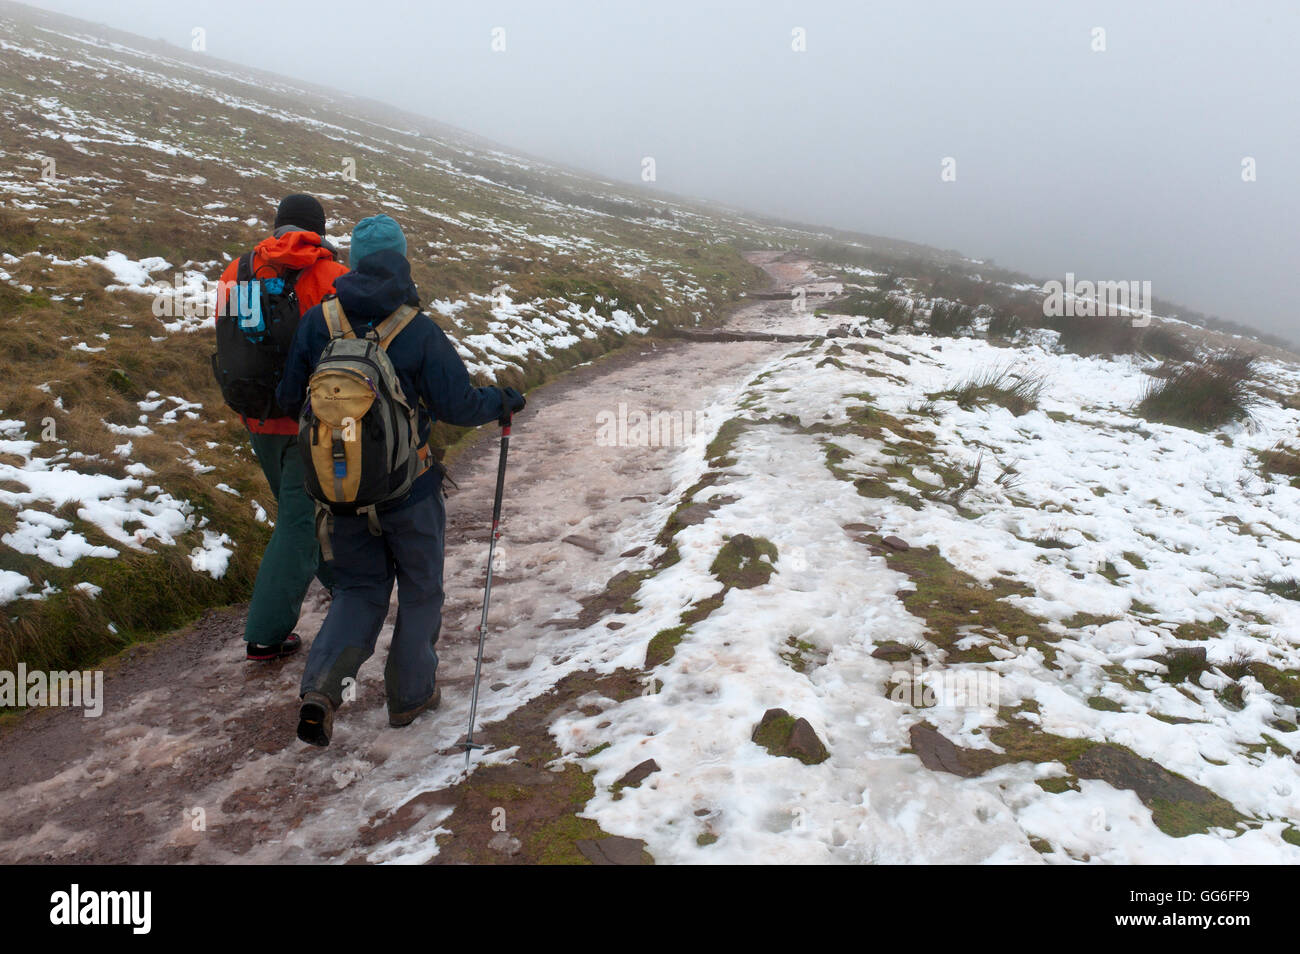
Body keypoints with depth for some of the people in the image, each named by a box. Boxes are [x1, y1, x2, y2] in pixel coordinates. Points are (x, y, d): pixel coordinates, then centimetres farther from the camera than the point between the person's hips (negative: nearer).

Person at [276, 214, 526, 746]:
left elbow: (290, 398, 0)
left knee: (359, 590, 19)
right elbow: (459, 405, -15)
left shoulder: (317, 322, -6)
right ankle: (409, 693, 28)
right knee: (419, 590, 18)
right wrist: (503, 402, 4)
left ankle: (321, 686, -1)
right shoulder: (419, 331, -15)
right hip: (408, 488, -3)